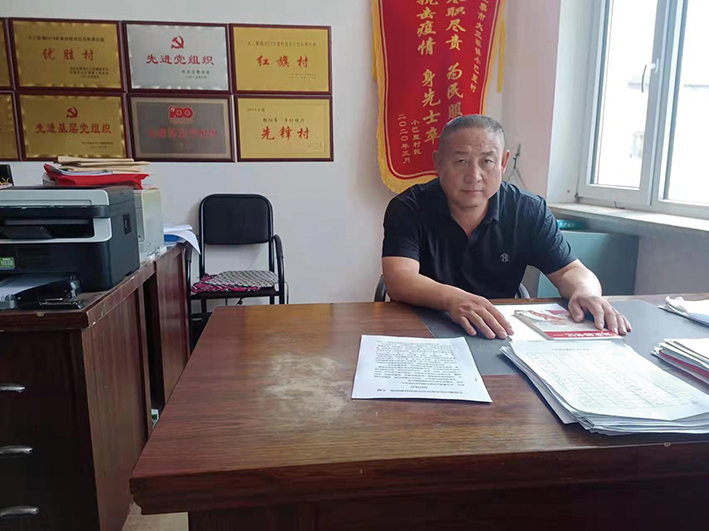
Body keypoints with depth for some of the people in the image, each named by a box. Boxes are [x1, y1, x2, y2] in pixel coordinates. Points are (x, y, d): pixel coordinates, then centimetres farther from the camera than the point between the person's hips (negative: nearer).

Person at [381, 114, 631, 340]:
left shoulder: (529, 211, -1)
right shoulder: (409, 208, -10)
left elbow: (570, 271, 3)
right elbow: (399, 280, -23)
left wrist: (585, 292, -22)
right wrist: (452, 299, -42)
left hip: (501, 338, 5)